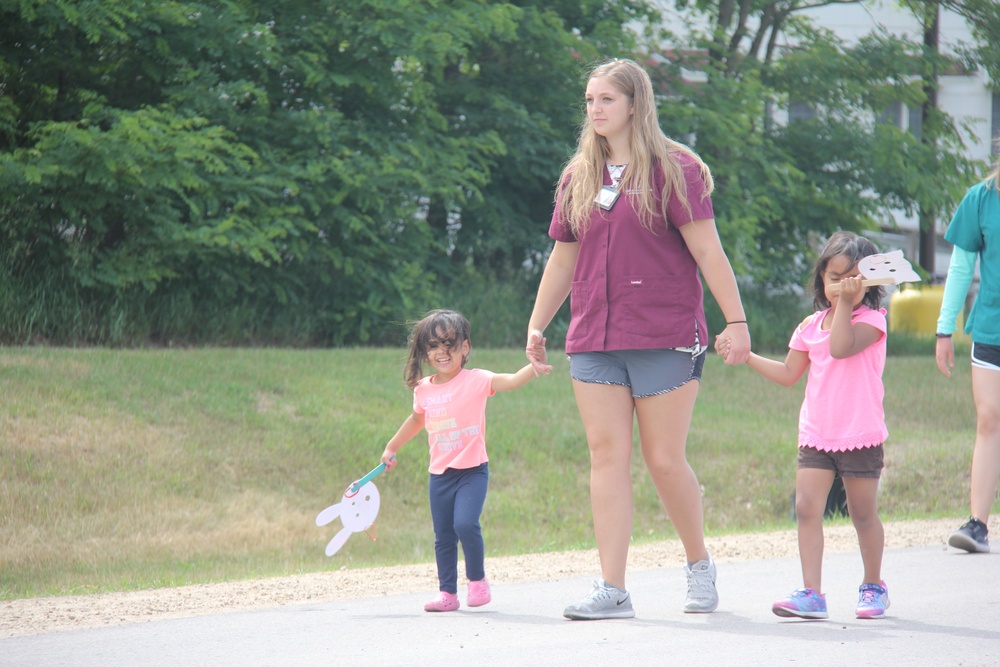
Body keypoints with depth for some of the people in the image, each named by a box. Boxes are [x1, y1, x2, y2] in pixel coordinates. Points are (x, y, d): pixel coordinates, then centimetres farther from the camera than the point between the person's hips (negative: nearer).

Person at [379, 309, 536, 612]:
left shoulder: (476, 380, -9)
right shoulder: (423, 390, 5)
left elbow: (511, 380, -24)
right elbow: (416, 419, 25)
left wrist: (534, 367, -43)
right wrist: (391, 448, 34)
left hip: (472, 470, -5)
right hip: (439, 474, 5)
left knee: (465, 524, -21)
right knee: (443, 536, 7)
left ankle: (477, 580, -1)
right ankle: (447, 593, 16)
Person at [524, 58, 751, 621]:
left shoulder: (674, 170, -2)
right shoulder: (579, 178, 13)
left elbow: (707, 250, -7)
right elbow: (562, 259, 19)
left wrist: (737, 321, -12)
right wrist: (536, 326, 17)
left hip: (665, 339, -5)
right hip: (594, 341, 5)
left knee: (665, 461, -2)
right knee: (607, 456, -2)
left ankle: (700, 563, 22)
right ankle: (613, 590, -3)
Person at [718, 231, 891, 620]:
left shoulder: (871, 319, -6)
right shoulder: (811, 325, 11)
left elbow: (842, 347, -25)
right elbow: (788, 374, 17)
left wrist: (846, 301, -25)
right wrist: (745, 356, 12)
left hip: (860, 436, -4)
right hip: (815, 435, 4)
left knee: (863, 514, 7)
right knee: (806, 508, -9)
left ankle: (873, 586, 27)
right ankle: (811, 593, -11)